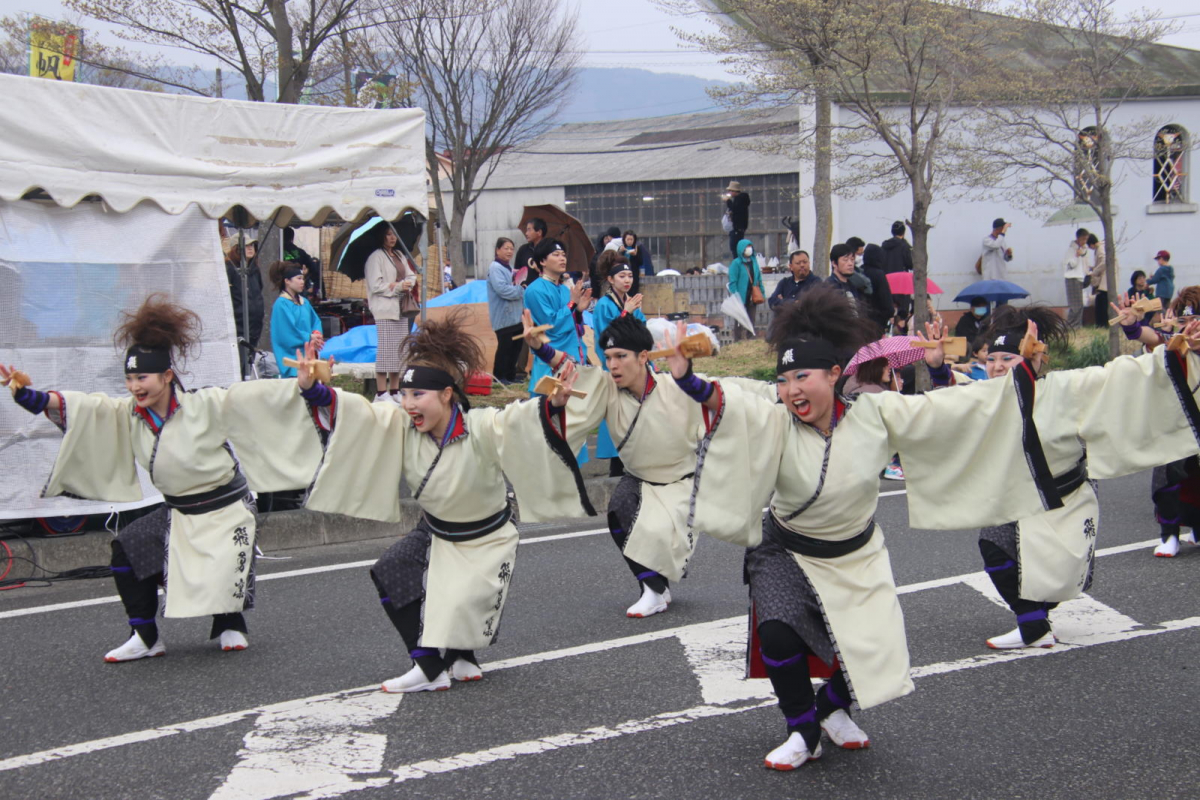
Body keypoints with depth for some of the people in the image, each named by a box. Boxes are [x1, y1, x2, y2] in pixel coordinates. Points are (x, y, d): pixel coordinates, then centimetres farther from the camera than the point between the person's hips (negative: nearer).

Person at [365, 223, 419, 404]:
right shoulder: (376, 257, -6)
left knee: (400, 351, 7)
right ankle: (381, 393, -8)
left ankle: (395, 391, 13)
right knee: (386, 350, -10)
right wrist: (397, 287, -13)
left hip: (401, 309, 8)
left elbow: (411, 276, 16)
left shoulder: (400, 257, 18)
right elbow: (375, 285, -12)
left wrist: (407, 284, -5)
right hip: (385, 309, -8)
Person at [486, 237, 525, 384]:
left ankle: (510, 375, 18)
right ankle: (499, 376, 1)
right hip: (503, 316, -8)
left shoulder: (510, 267, 18)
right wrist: (520, 290, -11)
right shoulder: (495, 268, -10)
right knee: (505, 346, -7)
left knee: (516, 346, 9)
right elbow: (502, 289, -22)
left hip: (516, 316, 9)